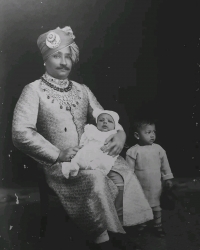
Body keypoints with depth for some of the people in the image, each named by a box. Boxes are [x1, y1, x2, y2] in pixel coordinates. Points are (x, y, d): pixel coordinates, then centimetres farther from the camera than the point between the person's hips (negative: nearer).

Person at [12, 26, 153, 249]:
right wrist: (57, 154, -19)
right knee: (94, 178, -32)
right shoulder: (34, 90, -1)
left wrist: (119, 135, -6)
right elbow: (21, 133, -12)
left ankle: (132, 232, -5)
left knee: (123, 170, -20)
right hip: (58, 164, -5)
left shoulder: (82, 90, 15)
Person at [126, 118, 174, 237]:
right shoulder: (133, 151, -15)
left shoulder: (158, 149, -6)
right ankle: (142, 225, 38)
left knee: (156, 206, 17)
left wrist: (167, 178, 7)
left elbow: (165, 164, 5)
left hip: (156, 185, 2)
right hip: (139, 186, -1)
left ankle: (158, 226, 36)